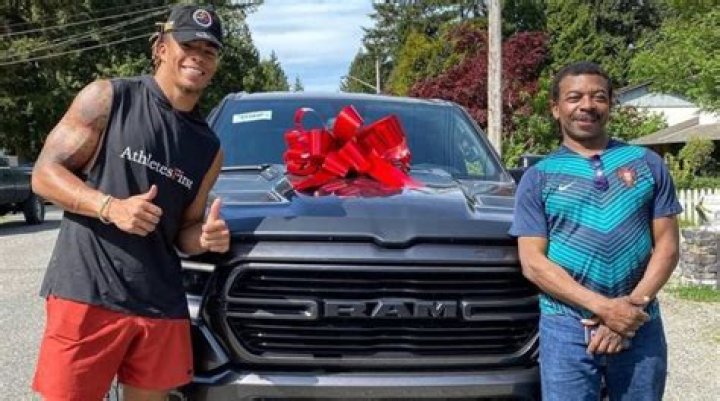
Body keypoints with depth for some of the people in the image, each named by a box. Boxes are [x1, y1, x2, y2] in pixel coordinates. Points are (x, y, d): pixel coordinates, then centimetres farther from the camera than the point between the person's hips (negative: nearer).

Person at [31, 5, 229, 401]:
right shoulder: (107, 98, 0)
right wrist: (110, 206, -17)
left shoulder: (208, 147, 14)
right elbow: (44, 174, -1)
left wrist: (206, 237, -3)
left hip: (161, 306, 5)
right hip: (86, 294, -4)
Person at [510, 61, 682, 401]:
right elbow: (533, 263, -5)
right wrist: (603, 307, -15)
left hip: (641, 328, 2)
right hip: (566, 330, -1)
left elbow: (667, 246, 4)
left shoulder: (646, 163, 8)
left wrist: (633, 306, -11)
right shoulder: (538, 178, 3)